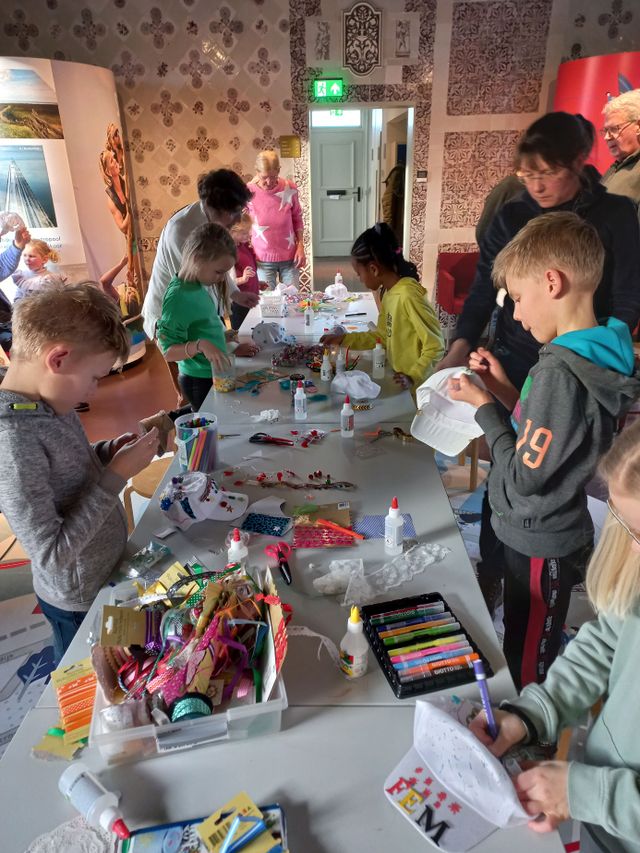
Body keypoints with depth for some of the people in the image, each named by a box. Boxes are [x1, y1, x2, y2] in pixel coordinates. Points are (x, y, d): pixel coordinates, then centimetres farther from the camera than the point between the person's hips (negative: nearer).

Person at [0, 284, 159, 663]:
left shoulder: (46, 402, -8)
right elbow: (52, 554, -30)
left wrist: (107, 452, -8)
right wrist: (117, 474, -28)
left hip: (109, 572, 8)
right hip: (82, 602, -7)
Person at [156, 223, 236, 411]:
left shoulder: (198, 284, 2)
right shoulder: (178, 296, -23)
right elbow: (169, 351, -23)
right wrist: (200, 345, -37)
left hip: (213, 374, 9)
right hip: (200, 380, -8)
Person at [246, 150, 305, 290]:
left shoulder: (290, 188, -7)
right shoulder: (249, 192, -10)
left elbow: (297, 219, 6)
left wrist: (301, 246, -1)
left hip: (289, 257, 1)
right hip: (263, 259, -1)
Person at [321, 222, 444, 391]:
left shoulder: (408, 296, -23)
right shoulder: (389, 293, 4)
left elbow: (435, 346, -22)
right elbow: (383, 336, 14)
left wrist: (413, 377, -25)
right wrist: (343, 339, 9)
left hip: (416, 387, -8)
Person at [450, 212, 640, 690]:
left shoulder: (560, 372, -29)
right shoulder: (596, 358, 0)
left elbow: (523, 478, -25)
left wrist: (483, 406, -16)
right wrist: (504, 390, 0)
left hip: (537, 547, -9)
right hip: (547, 536, 9)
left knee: (527, 674, 12)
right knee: (533, 656, 27)